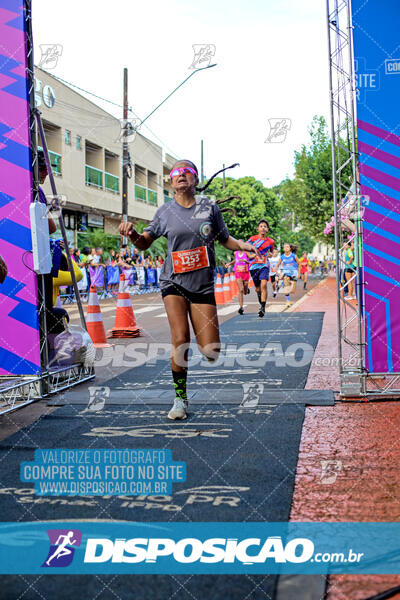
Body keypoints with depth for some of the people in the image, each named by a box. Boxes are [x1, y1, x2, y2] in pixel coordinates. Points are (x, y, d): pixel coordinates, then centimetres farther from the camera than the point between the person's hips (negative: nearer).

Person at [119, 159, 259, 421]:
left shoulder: (209, 206, 3)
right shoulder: (165, 211, 3)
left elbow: (225, 238, 13)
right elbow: (144, 243, 8)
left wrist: (241, 245, -8)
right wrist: (131, 231, -13)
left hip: (203, 286, 1)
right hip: (174, 282, 0)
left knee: (211, 352, -3)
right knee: (180, 340, -17)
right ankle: (180, 398, 0)